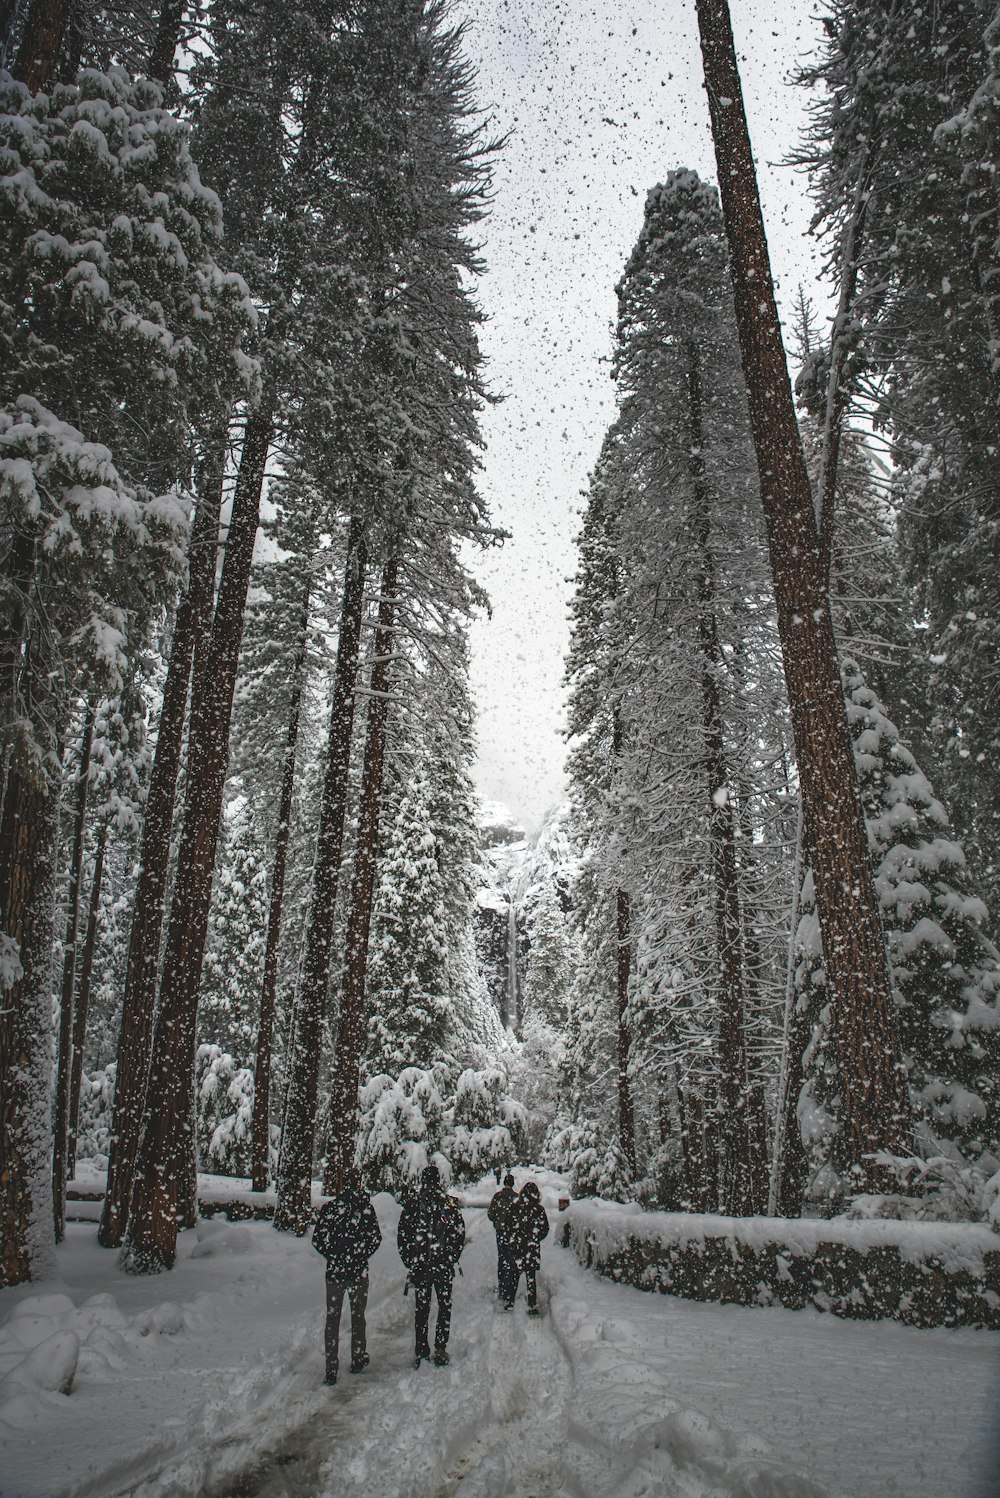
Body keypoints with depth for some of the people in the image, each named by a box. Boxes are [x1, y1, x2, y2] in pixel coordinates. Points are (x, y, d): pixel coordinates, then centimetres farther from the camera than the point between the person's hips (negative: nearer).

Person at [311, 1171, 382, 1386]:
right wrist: (362, 1254, 8)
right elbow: (376, 1237, -7)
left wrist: (332, 1255, 9)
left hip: (334, 1270, 0)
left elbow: (317, 1240, -5)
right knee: (357, 1316, 17)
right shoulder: (365, 1206, -8)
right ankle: (358, 1361, 27)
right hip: (359, 1271, 0)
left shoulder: (328, 1207, -6)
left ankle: (331, 1371, 5)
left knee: (332, 1319, 8)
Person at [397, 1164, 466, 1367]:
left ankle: (422, 1351, 13)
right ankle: (440, 1349, 9)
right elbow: (460, 1233, -1)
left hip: (419, 1265, 1)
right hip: (443, 1265, -1)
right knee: (445, 1306, 12)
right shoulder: (449, 1203, -5)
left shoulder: (412, 1204, -2)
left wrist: (409, 1261, 9)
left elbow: (402, 1235, 1)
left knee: (421, 1308, 12)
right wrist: (453, 1257, 11)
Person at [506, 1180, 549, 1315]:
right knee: (530, 1277, 9)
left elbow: (509, 1227, -1)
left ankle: (510, 1302, 23)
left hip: (516, 1247, 1)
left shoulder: (514, 1207, -8)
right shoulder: (539, 1210, -9)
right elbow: (545, 1230, -1)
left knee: (514, 1275, 16)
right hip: (532, 1248, -1)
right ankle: (532, 1307, 10)